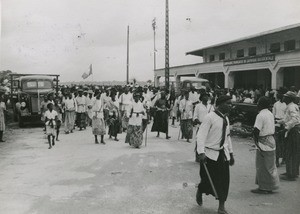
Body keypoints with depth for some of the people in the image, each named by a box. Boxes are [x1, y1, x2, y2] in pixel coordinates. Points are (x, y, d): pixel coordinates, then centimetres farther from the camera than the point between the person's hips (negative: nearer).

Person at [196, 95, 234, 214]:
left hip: (223, 154, 6)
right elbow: (201, 135, -18)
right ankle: (199, 192, 37)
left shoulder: (226, 119, 9)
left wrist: (231, 153, 20)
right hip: (210, 154, -6)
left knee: (224, 180, 4)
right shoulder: (210, 117, -14)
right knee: (208, 180, 3)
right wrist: (201, 153, -26)